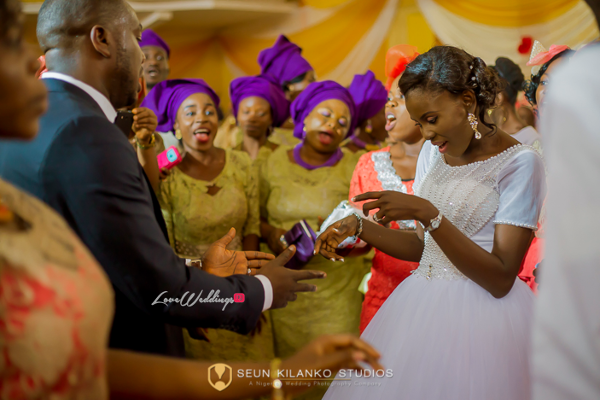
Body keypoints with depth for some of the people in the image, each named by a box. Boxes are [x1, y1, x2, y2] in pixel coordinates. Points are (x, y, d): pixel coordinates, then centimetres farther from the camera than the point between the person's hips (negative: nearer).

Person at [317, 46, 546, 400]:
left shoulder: (519, 162, -13)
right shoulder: (434, 151, 8)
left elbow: (501, 280, -20)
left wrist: (427, 212, -25)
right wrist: (358, 226, 0)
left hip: (483, 312, -6)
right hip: (421, 305, 6)